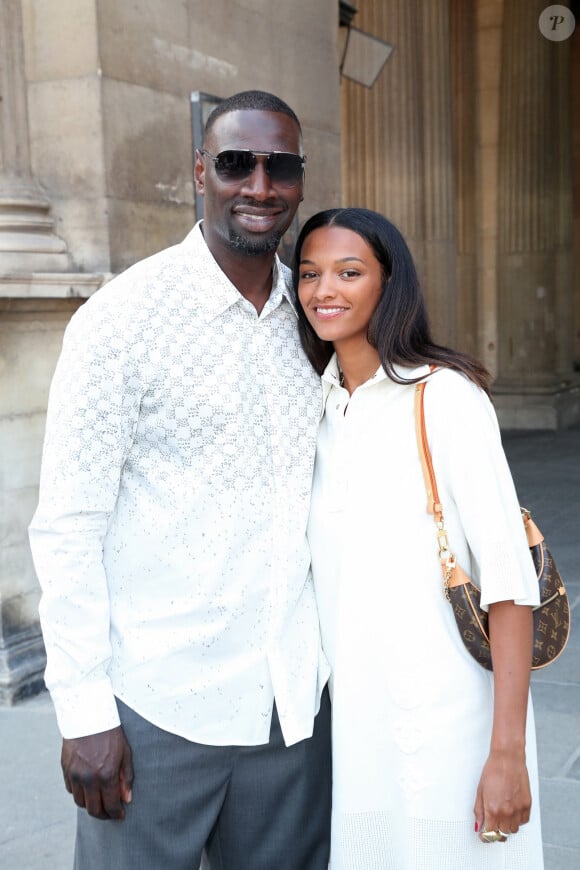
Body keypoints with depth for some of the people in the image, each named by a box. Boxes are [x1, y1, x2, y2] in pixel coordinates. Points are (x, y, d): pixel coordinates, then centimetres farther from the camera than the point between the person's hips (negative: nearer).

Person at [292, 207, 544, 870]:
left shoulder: (445, 397, -14)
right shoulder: (319, 406, 6)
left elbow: (508, 576, -16)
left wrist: (508, 752, -19)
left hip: (446, 715, -6)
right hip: (352, 712, 6)